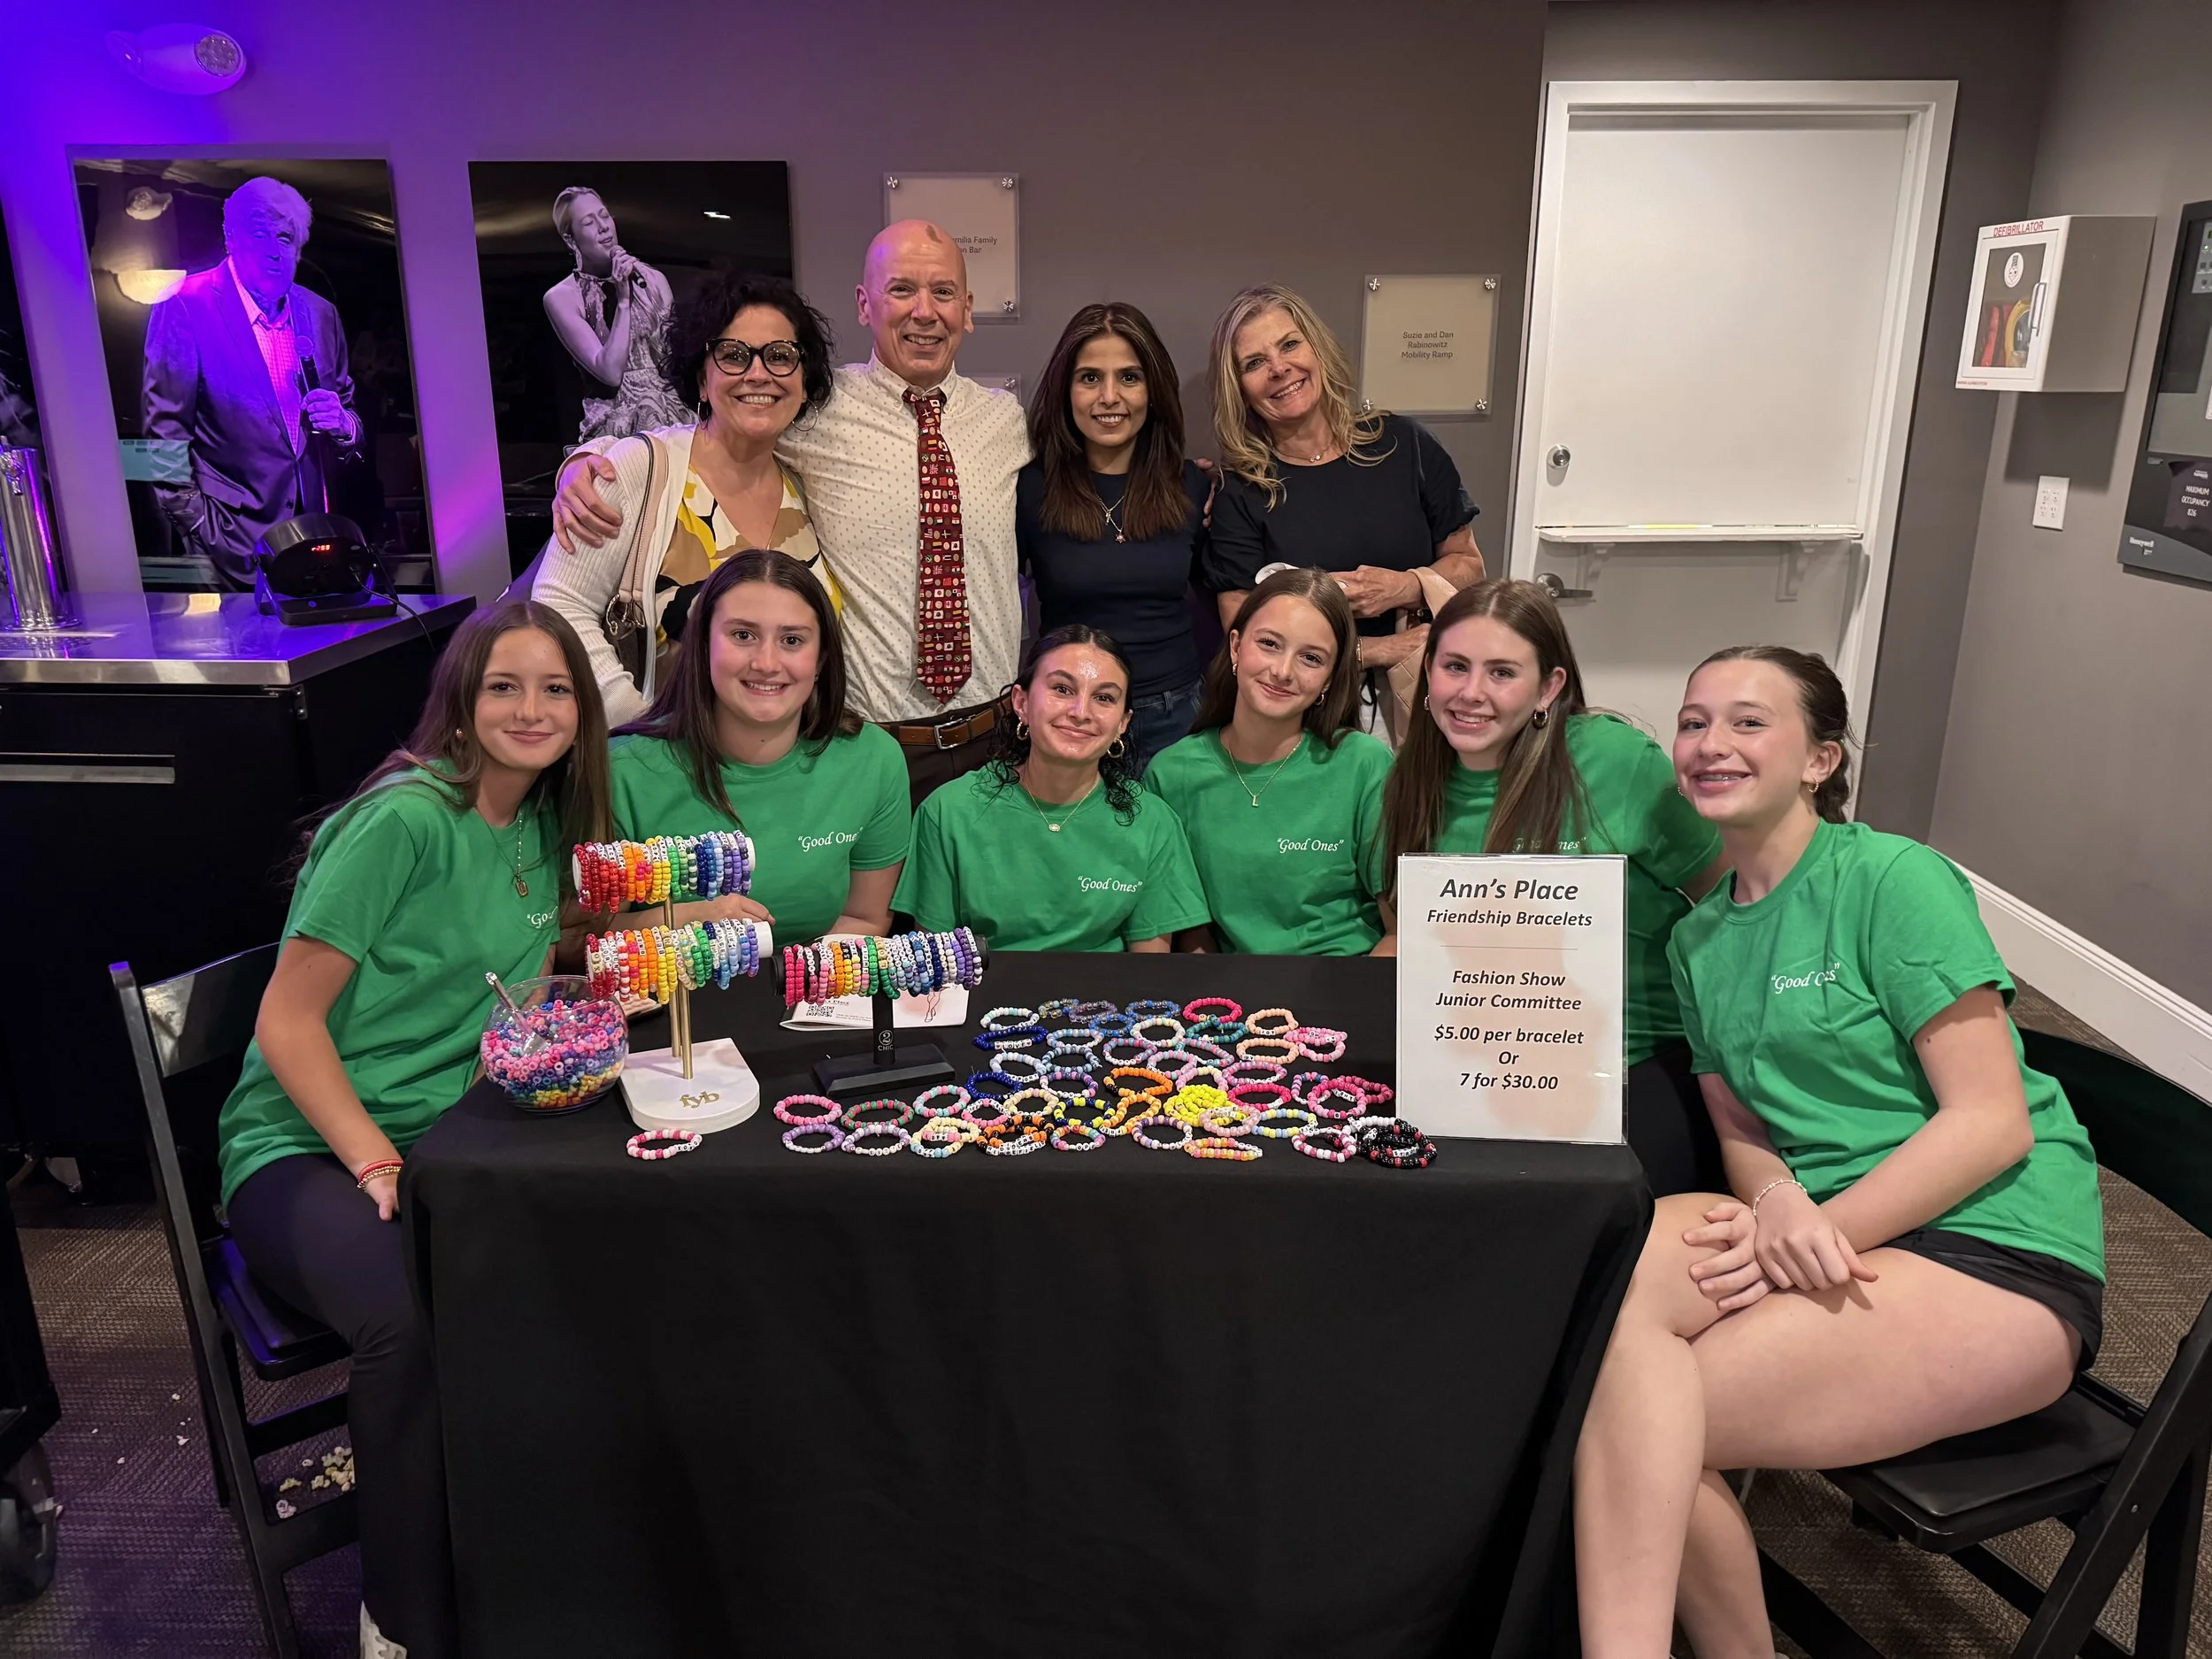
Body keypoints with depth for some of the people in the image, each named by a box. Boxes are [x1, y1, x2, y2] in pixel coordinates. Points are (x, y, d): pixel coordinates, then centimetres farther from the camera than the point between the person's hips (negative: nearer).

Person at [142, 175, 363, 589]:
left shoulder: (320, 314, 11)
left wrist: (343, 425, -4)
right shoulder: (185, 309, -5)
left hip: (319, 538, 4)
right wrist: (201, 532, -12)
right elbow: (164, 434, -6)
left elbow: (350, 412, 20)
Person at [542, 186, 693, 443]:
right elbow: (611, 373, -10)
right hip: (616, 424, -3)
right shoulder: (562, 297, -2)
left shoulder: (653, 279, 9)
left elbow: (680, 356, 13)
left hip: (675, 412, 3)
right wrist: (623, 299, -12)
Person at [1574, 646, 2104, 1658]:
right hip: (1815, 1232, 6)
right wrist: (1776, 1200, -13)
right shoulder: (1697, 940, 13)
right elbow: (1741, 1128, 11)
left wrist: (1816, 1231, -20)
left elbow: (1994, 1121, -11)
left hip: (1997, 1256, -6)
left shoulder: (1893, 878, -7)